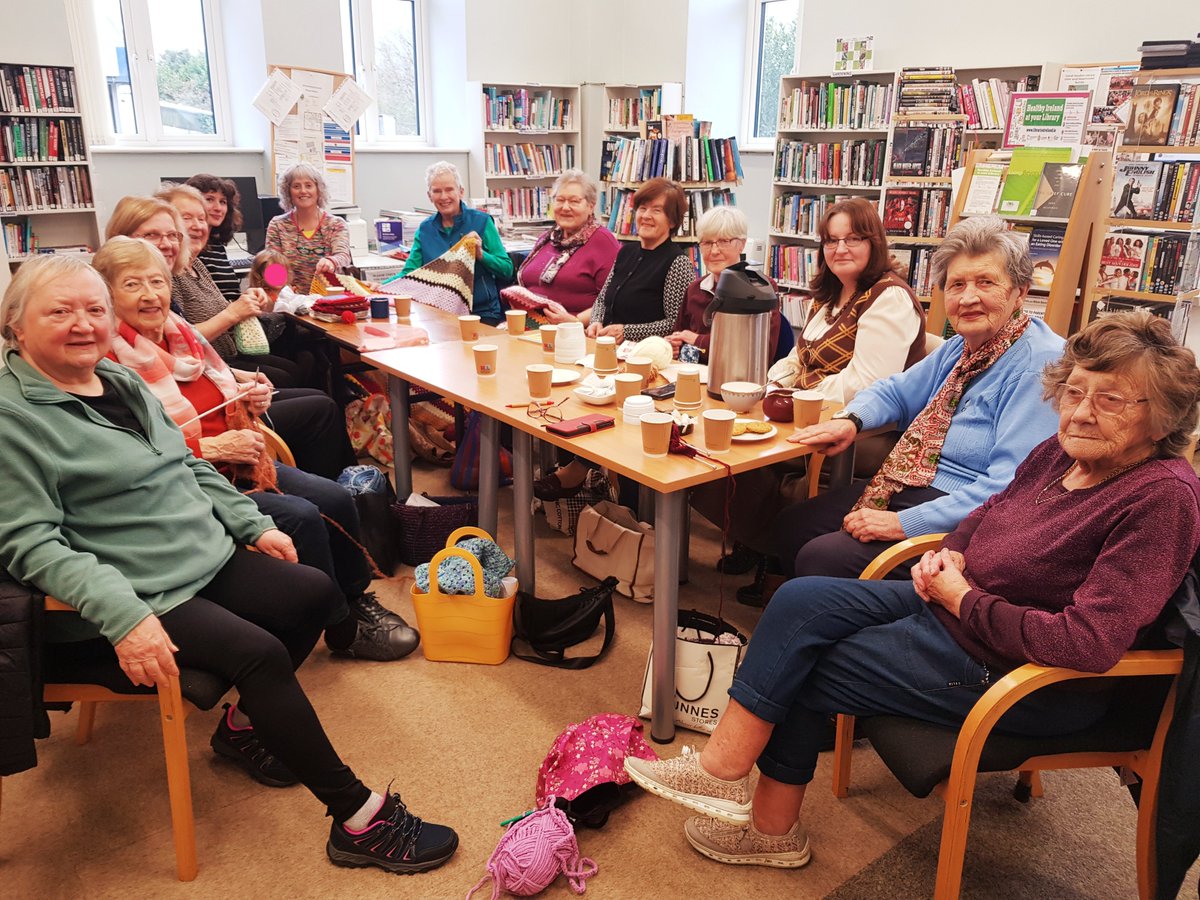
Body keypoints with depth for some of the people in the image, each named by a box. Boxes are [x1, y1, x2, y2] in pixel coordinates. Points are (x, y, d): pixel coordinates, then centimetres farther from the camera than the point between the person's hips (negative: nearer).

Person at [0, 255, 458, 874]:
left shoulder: (121, 381, 12)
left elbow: (189, 465, 21)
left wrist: (253, 524, 13)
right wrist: (122, 615, -31)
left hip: (207, 560, 9)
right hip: (138, 596, -9)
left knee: (315, 593, 8)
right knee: (259, 652, -24)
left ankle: (245, 724, 23)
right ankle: (360, 820, -15)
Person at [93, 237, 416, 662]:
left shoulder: (179, 331, 8)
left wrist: (249, 399, 2)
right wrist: (210, 448, -24)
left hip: (236, 465, 8)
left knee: (337, 499, -3)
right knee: (301, 517, -22)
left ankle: (357, 600, 18)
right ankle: (343, 630, -1)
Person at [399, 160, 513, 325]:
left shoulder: (481, 221, 0)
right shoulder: (425, 229, 10)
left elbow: (507, 270, -3)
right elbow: (408, 274, 4)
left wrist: (481, 254, -19)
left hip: (483, 315, -3)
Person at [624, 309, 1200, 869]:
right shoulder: (1058, 453, 0)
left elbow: (1091, 641, -29)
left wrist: (961, 598, -21)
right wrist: (950, 554, -3)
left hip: (1027, 679, -8)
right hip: (955, 608, 8)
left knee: (801, 672, -6)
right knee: (801, 601, -6)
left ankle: (773, 829, 15)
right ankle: (722, 771, 1)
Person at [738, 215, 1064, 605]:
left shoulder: (1041, 365, -19)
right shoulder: (963, 347, 11)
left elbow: (1012, 488, -27)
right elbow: (897, 390, 24)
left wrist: (904, 523, -27)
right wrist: (850, 419, 0)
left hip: (961, 521, -9)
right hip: (907, 488, 10)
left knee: (823, 557, -23)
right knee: (790, 527, 6)